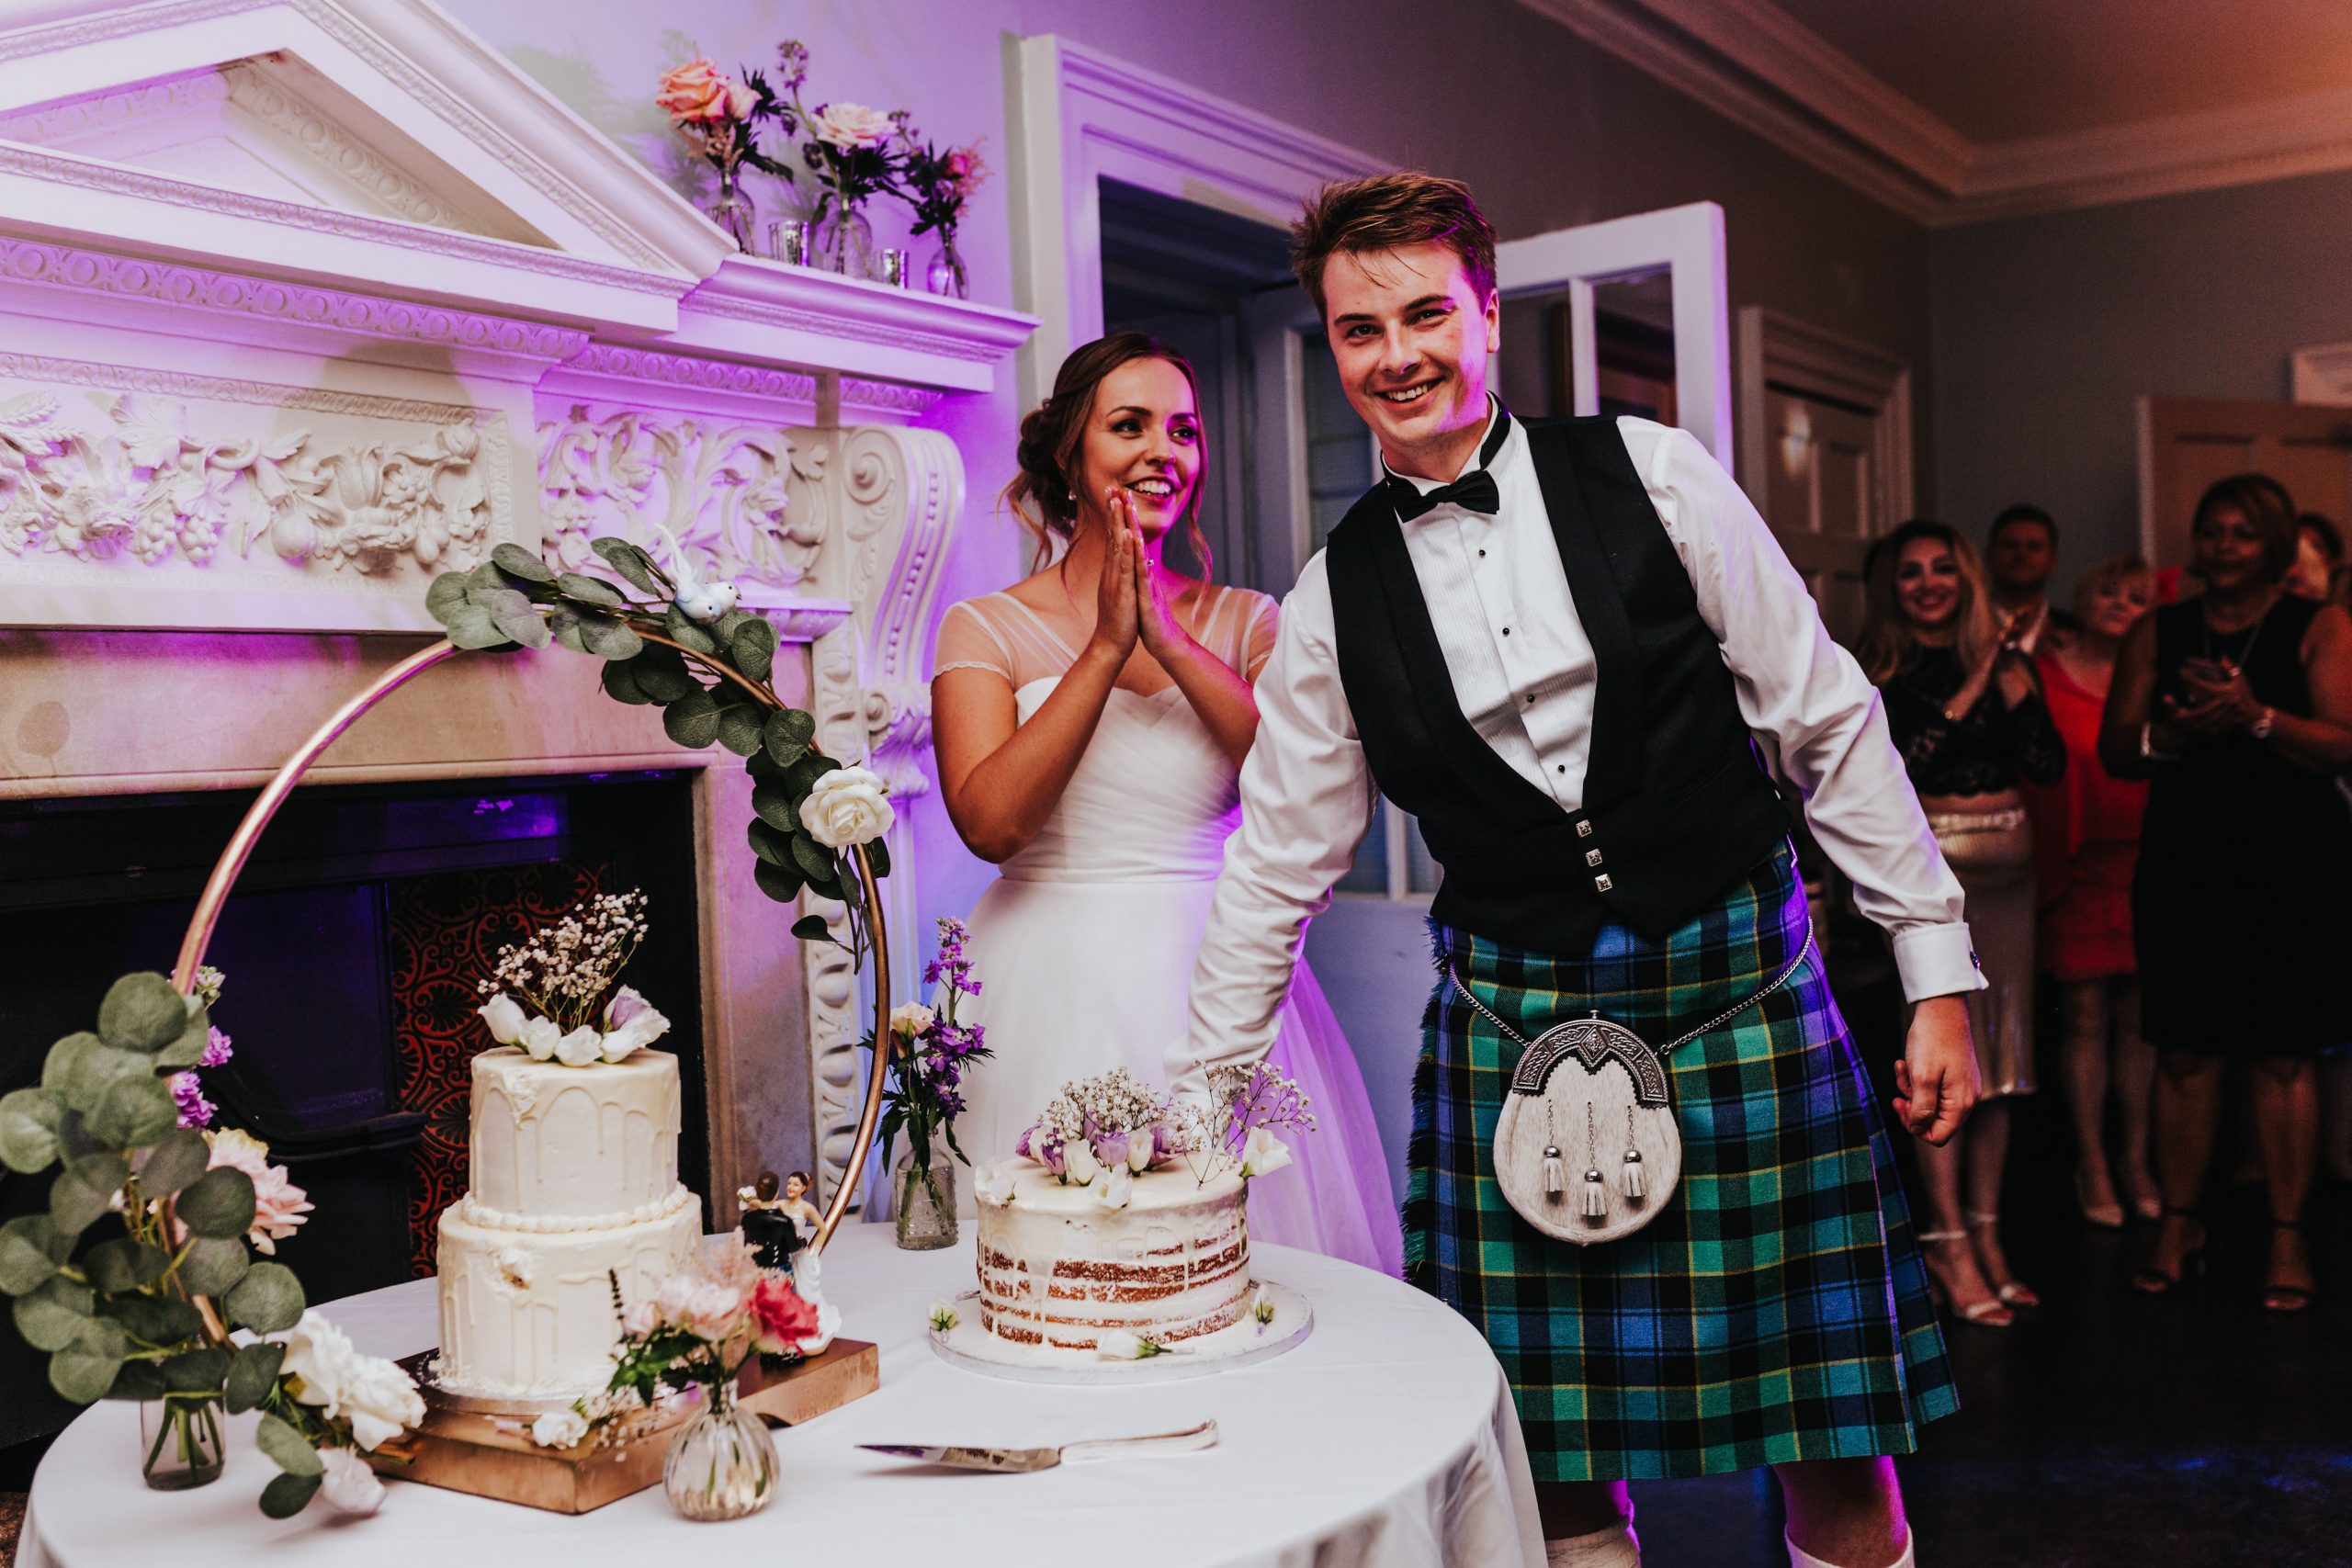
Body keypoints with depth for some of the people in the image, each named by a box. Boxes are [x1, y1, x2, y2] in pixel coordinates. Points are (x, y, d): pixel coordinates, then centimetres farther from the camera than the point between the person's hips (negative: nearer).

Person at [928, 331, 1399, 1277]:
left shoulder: (1244, 621, 8)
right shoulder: (986, 628, 2)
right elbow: (989, 821, -13)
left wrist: (1169, 641, -14)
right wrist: (1107, 647, -13)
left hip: (1215, 983, 2)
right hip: (1053, 993, -1)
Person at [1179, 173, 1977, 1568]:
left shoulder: (1649, 476, -3)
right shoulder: (1333, 602, 2)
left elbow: (1831, 721, 1)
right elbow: (1275, 871, 8)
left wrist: (1941, 976, -1)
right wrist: (1189, 1120, 8)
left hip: (1740, 989, -1)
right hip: (1513, 1023, 1)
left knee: (1833, 1449, 5)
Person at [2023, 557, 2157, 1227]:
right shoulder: (2043, 675, 3)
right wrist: (2044, 858, -11)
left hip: (2142, 863, 3)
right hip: (2076, 867, -3)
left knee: (2138, 1017, 5)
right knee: (2085, 1016, -1)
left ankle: (2137, 1162, 14)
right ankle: (2091, 1165, 8)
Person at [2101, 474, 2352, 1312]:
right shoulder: (2157, 634, 10)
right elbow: (2113, 750, 7)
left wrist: (2256, 715, -22)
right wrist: (2166, 734, -14)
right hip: (2183, 867, 2)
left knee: (2285, 1057, 1)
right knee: (2184, 1053, 5)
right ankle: (2179, 1221, 16)